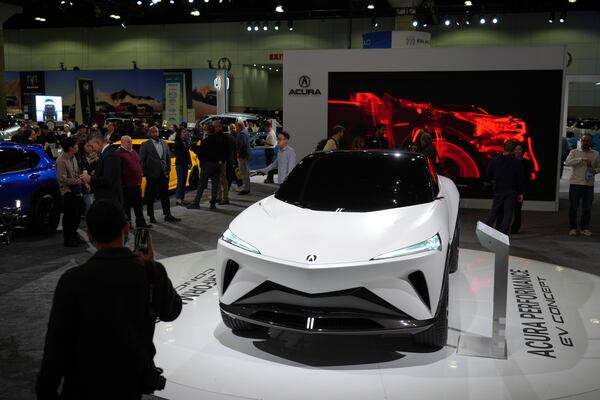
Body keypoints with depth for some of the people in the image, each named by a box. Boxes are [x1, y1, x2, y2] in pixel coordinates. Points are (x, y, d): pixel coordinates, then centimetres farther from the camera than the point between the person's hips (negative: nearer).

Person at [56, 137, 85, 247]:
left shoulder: (73, 158, 9)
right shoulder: (61, 161, -18)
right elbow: (62, 179, -23)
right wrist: (78, 181, -20)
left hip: (77, 191, 8)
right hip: (68, 192, -8)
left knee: (77, 215, 16)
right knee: (69, 216, 1)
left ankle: (74, 235, 33)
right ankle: (68, 239, 15)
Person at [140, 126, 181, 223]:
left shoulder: (164, 144, 11)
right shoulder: (145, 145, -3)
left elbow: (168, 158, 15)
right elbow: (141, 160, -4)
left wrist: (168, 170, 5)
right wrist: (145, 172, -9)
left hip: (163, 174, 4)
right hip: (152, 175, -4)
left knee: (165, 195, 6)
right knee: (150, 197, 5)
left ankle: (168, 215, 10)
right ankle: (151, 216, 13)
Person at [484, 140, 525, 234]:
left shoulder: (494, 160, -4)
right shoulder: (517, 163, -8)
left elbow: (487, 175, 1)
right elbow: (520, 180, -5)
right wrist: (520, 193, 4)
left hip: (498, 191, 2)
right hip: (511, 192, -2)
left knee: (494, 211, 14)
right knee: (508, 213, 4)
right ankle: (503, 233, 1)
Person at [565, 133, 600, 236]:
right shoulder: (574, 152, 3)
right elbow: (567, 162, -13)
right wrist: (581, 159, -22)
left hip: (589, 184, 2)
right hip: (575, 183, -2)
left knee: (587, 208, 5)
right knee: (573, 207, 1)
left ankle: (585, 228, 17)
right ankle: (572, 228, 11)